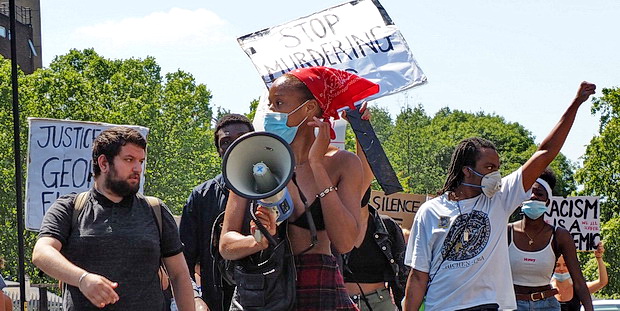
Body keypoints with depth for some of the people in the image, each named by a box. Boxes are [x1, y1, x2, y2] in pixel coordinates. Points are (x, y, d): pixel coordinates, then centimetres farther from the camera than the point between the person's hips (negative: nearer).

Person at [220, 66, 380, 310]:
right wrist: (260, 241, -23)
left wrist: (317, 165, -9)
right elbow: (226, 244, -1)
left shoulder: (342, 164, 3)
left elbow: (344, 242, -11)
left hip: (322, 291, 0)